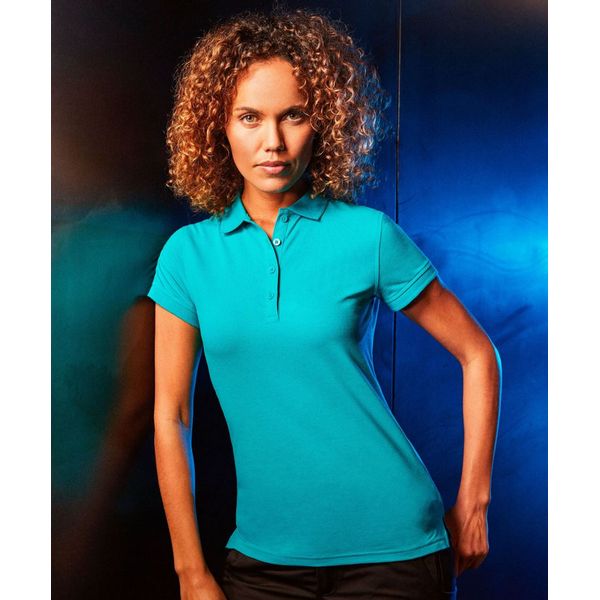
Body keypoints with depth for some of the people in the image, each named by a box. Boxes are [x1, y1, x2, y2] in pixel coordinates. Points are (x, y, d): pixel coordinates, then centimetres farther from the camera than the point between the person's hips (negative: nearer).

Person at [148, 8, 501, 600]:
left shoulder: (368, 234, -6)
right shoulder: (188, 253, -2)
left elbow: (477, 355, 2)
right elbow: (170, 417, 0)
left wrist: (473, 501, 1)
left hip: (392, 550, -1)